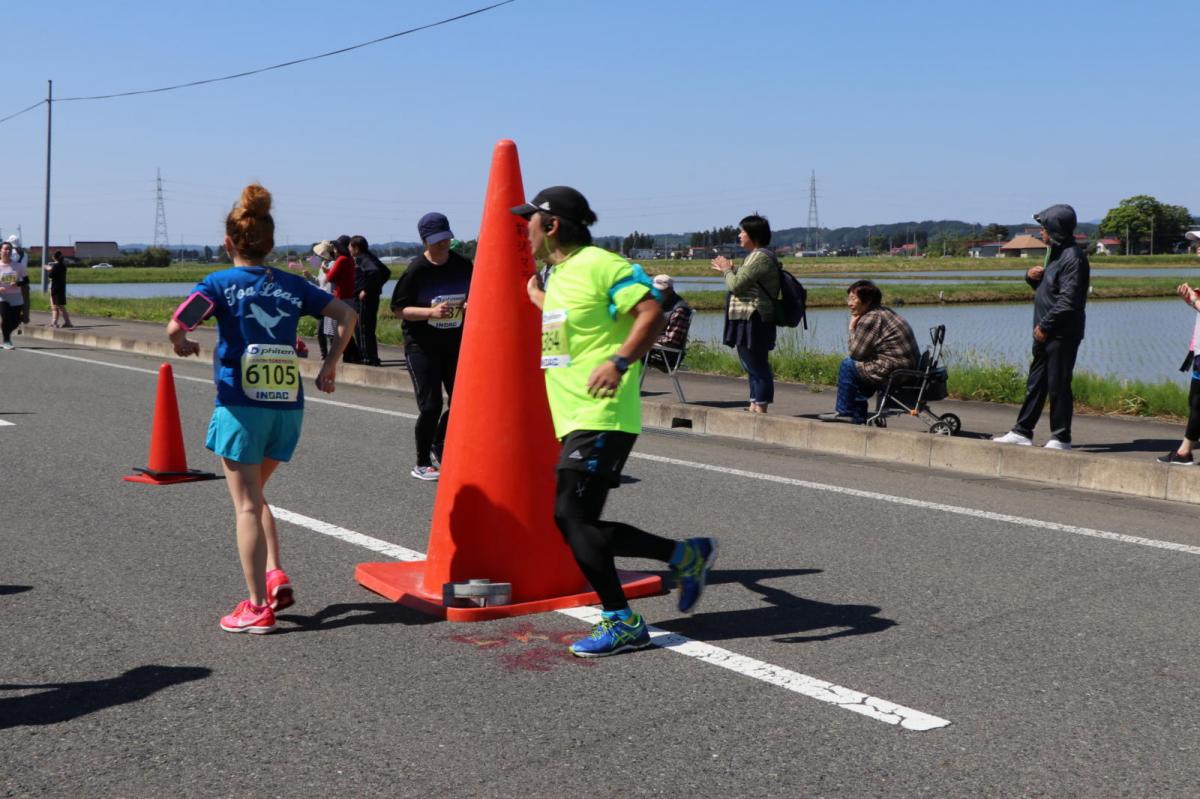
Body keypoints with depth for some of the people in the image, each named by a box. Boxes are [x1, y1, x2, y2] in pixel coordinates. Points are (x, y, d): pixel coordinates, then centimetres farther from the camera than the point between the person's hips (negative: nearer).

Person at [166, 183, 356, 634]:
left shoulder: (221, 283, -3)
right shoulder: (292, 285, 9)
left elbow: (176, 327, -17)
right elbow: (346, 314, 10)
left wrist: (183, 344, 4)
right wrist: (330, 365, 15)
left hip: (240, 406, -4)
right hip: (288, 406, 4)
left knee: (246, 506, 1)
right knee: (253, 495, 22)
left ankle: (258, 607, 2)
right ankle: (274, 573, 8)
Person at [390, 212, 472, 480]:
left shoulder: (463, 265, 1)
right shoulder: (416, 270, -10)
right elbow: (398, 309, -8)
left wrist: (470, 306, -9)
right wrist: (430, 312, -23)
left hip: (455, 343, 4)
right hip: (421, 345, -4)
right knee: (430, 405, -8)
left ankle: (438, 443, 31)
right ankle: (422, 464, 9)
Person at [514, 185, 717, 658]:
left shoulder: (599, 264, -11)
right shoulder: (555, 274, 18)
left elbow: (652, 312, -21)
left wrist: (619, 362, -30)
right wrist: (538, 297, 36)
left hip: (601, 416, -10)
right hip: (575, 420, 10)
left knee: (571, 516, -14)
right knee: (580, 525, 8)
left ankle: (621, 622, -4)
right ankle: (686, 555, 19)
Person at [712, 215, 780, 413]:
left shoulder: (760, 257, -15)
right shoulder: (759, 256, 19)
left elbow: (736, 285, -18)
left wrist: (727, 270, 0)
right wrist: (730, 269, 19)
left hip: (752, 321, -11)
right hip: (751, 321, 11)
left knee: (756, 366, -9)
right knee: (754, 366, 14)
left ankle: (760, 409, -8)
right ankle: (754, 407, 21)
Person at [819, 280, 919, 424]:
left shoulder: (870, 318, -13)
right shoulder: (884, 312, 18)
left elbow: (856, 353, -10)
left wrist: (852, 329, 1)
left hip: (895, 372, -10)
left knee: (848, 364, -2)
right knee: (859, 366, 25)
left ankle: (844, 412, 8)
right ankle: (858, 416, 27)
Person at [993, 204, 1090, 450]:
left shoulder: (1073, 257, -16)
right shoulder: (1055, 253, 16)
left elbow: (1068, 301, -23)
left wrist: (1045, 326, -18)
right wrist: (1031, 276, 4)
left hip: (1063, 335, -10)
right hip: (1046, 332, 10)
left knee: (1058, 386, -3)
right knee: (1035, 383, 13)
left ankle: (1061, 438, 5)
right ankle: (1022, 432, 20)